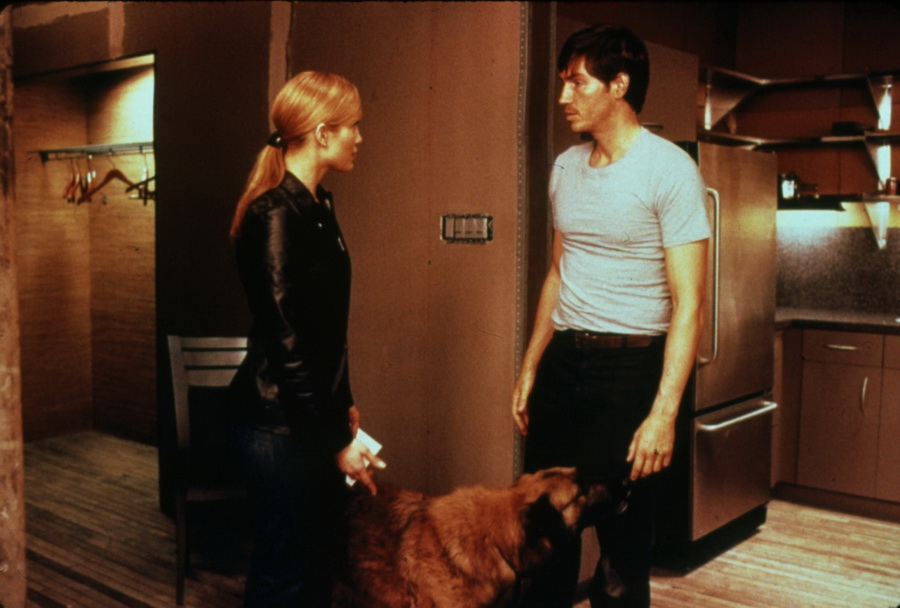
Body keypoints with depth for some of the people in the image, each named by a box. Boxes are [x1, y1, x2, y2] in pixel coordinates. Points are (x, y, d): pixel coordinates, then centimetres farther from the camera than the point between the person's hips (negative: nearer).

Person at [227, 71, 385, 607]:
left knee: (321, 560, 17)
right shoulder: (275, 215, -18)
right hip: (281, 423, -9)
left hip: (317, 411, 9)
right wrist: (336, 440, -16)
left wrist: (345, 404, 18)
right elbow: (287, 343, -20)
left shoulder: (319, 206, 10)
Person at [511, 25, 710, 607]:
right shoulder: (566, 167, 9)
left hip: (629, 364, -6)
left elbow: (689, 302, -13)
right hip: (563, 358, 6)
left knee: (623, 541, 6)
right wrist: (530, 367, 16)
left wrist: (664, 412, -19)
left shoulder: (669, 169, -10)